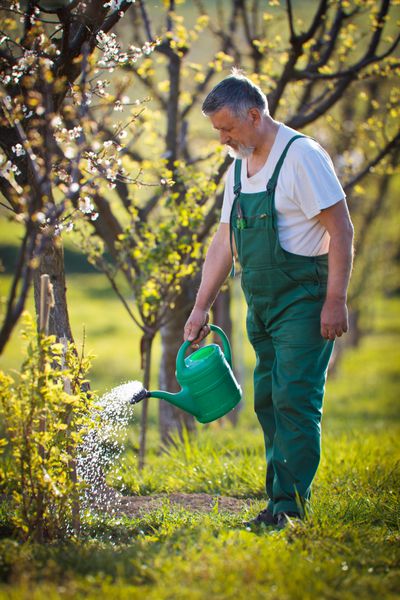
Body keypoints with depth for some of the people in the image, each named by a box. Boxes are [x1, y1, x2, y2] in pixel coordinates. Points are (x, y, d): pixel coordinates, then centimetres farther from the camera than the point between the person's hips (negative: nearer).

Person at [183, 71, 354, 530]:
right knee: (268, 402, 8)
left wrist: (335, 301, -19)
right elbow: (224, 242, 16)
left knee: (294, 400, -12)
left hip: (303, 303, -8)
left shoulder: (302, 156, -12)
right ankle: (278, 502, 14)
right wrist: (201, 307, 11)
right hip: (262, 306, 8)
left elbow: (341, 230, -15)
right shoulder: (238, 169, 12)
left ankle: (292, 506, -11)